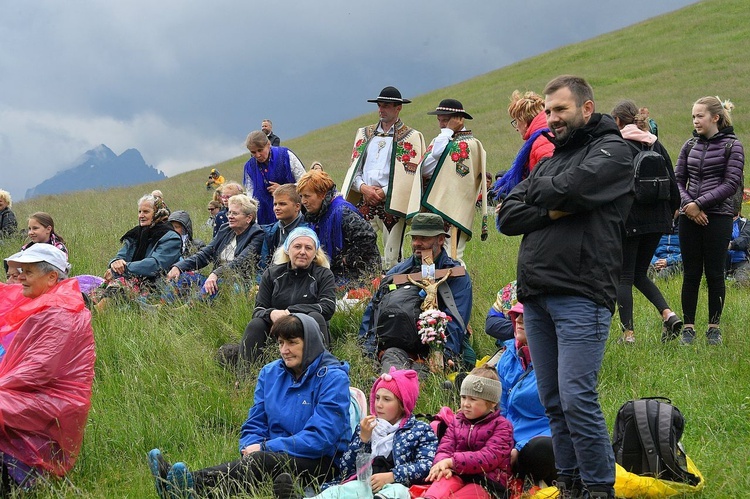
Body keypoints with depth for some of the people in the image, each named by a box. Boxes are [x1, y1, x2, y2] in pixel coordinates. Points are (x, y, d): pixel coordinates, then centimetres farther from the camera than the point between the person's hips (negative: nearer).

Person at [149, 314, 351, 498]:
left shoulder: (333, 378, -7)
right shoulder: (270, 373, 13)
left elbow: (321, 438, -15)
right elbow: (254, 425, 15)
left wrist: (264, 448, -17)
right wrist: (249, 447, -10)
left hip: (320, 461, -5)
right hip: (277, 455, 5)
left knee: (261, 461, -35)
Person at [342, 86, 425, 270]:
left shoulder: (411, 137, 4)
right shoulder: (364, 134, 18)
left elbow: (410, 174, -4)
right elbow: (354, 168, 16)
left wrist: (384, 192, -11)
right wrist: (363, 188, -4)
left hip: (392, 204, -4)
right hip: (365, 202, 4)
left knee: (391, 260, -4)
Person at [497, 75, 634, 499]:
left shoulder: (612, 151, 1)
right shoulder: (549, 161, 23)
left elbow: (567, 188, -16)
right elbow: (508, 217, 11)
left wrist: (538, 193, 5)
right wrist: (551, 211, -6)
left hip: (580, 296, -7)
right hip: (536, 297, 8)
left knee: (576, 398, -14)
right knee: (553, 400, 9)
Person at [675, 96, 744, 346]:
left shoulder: (732, 146, -2)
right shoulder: (690, 145, 10)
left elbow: (732, 184, -9)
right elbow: (678, 179, 9)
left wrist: (700, 203, -13)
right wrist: (687, 204, -9)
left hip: (718, 216, -3)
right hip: (689, 218, 3)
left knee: (714, 274, 1)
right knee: (691, 274, 4)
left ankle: (714, 327, 10)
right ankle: (688, 327, 8)